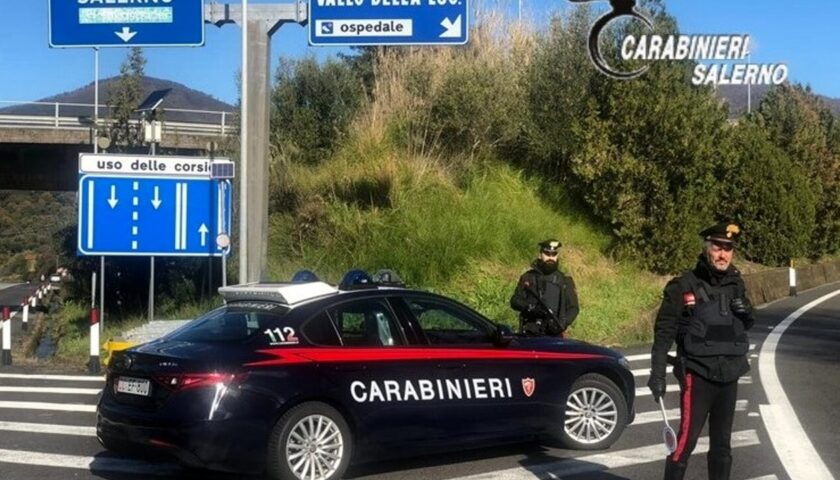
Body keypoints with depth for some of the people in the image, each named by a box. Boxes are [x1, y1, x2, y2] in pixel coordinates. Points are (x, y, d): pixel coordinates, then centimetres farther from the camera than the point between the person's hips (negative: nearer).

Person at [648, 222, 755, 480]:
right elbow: (664, 332, -10)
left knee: (722, 444, 14)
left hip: (729, 376, 6)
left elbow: (746, 324, 20)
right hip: (697, 375, -6)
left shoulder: (736, 284, 6)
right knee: (685, 441, -8)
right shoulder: (684, 286, -10)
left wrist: (745, 313, -4)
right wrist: (657, 374, -14)